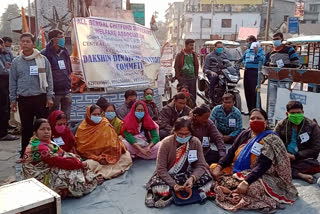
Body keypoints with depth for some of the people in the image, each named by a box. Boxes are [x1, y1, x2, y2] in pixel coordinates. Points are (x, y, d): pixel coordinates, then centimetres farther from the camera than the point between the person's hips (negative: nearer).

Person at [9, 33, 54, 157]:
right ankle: (25, 154, 24)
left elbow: (49, 79, 2)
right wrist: (13, 100, 7)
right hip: (23, 99, 2)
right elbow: (12, 82, 10)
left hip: (40, 98, -2)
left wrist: (49, 97, -3)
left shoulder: (42, 59, 1)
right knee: (26, 128, 11)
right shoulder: (16, 62, 6)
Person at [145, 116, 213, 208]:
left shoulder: (196, 142, -10)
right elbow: (161, 169, -17)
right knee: (157, 186, -34)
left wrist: (192, 178, -31)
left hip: (187, 174, 3)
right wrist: (174, 185, -31)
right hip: (168, 176, -3)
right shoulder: (166, 143, -17)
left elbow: (200, 165, -9)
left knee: (207, 179, -26)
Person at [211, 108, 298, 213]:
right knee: (213, 167, -2)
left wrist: (246, 182, -35)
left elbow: (263, 165, -24)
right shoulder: (245, 134, 8)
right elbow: (231, 152, 7)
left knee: (252, 187, -41)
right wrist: (219, 166, -10)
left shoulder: (270, 139, -12)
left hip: (259, 175, -7)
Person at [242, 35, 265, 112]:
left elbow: (262, 60, -17)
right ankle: (250, 109, 21)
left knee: (254, 91, -11)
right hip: (247, 71, 8)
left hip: (254, 72, -8)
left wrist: (256, 52, -22)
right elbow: (243, 59, 34)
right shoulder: (247, 50, 17)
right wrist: (245, 63, 15)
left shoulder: (259, 50, -4)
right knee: (247, 91, 10)